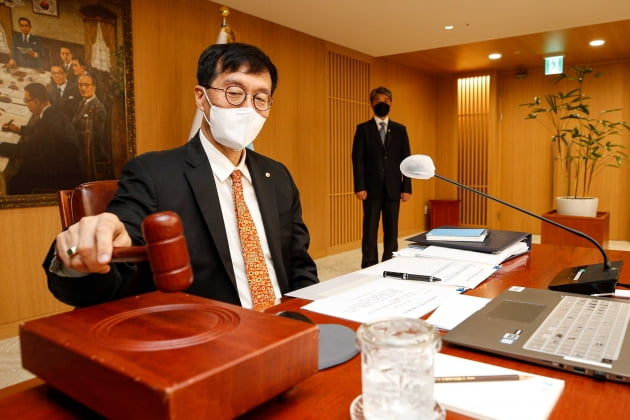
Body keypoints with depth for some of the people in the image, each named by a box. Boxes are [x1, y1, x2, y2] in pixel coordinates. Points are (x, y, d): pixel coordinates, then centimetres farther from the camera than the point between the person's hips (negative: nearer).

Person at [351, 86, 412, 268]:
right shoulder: (363, 129, 4)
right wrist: (359, 187, -12)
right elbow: (358, 159, -2)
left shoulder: (400, 130, 11)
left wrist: (407, 187, 0)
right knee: (370, 231, 1)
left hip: (393, 189, 2)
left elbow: (406, 160, 8)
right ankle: (369, 268, 9)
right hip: (372, 189, -2)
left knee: (391, 231, 7)